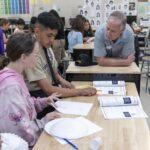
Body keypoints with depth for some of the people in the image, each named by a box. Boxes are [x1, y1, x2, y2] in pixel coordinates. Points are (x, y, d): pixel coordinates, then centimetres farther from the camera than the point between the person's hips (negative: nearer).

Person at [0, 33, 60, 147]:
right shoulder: (11, 86, -28)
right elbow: (22, 131, -27)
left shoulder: (16, 76, 0)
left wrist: (43, 101, -1)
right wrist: (45, 121, -13)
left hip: (29, 133, 8)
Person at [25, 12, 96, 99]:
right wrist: (80, 91, -24)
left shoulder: (47, 47, -2)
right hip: (39, 96, -7)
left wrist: (61, 80, -6)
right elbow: (48, 89, -26)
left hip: (52, 88, 7)